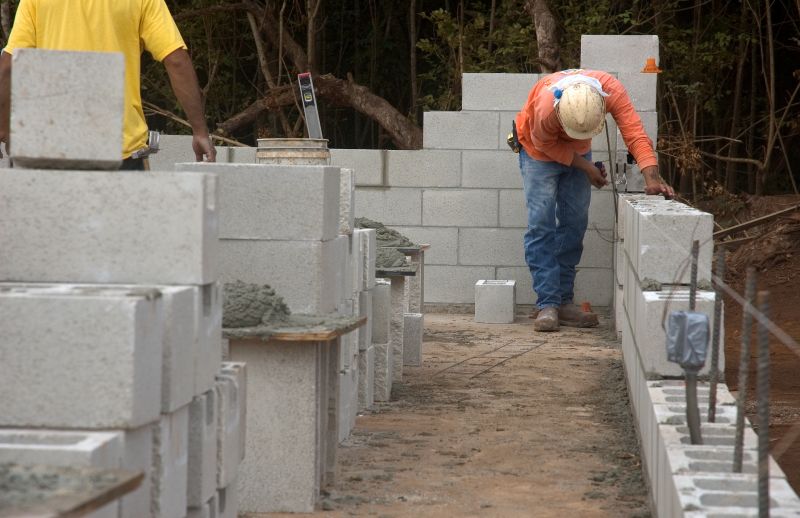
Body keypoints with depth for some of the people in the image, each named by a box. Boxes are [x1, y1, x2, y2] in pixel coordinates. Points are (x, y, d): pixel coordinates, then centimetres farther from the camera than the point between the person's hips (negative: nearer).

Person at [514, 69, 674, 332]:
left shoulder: (611, 90, -35)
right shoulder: (546, 108, -41)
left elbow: (635, 133, -38)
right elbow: (546, 144, -21)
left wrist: (652, 177, -49)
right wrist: (585, 167, -18)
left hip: (577, 152, 4)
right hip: (541, 150, -4)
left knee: (575, 224, 2)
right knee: (541, 224, -13)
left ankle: (564, 301, 8)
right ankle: (547, 305, -14)